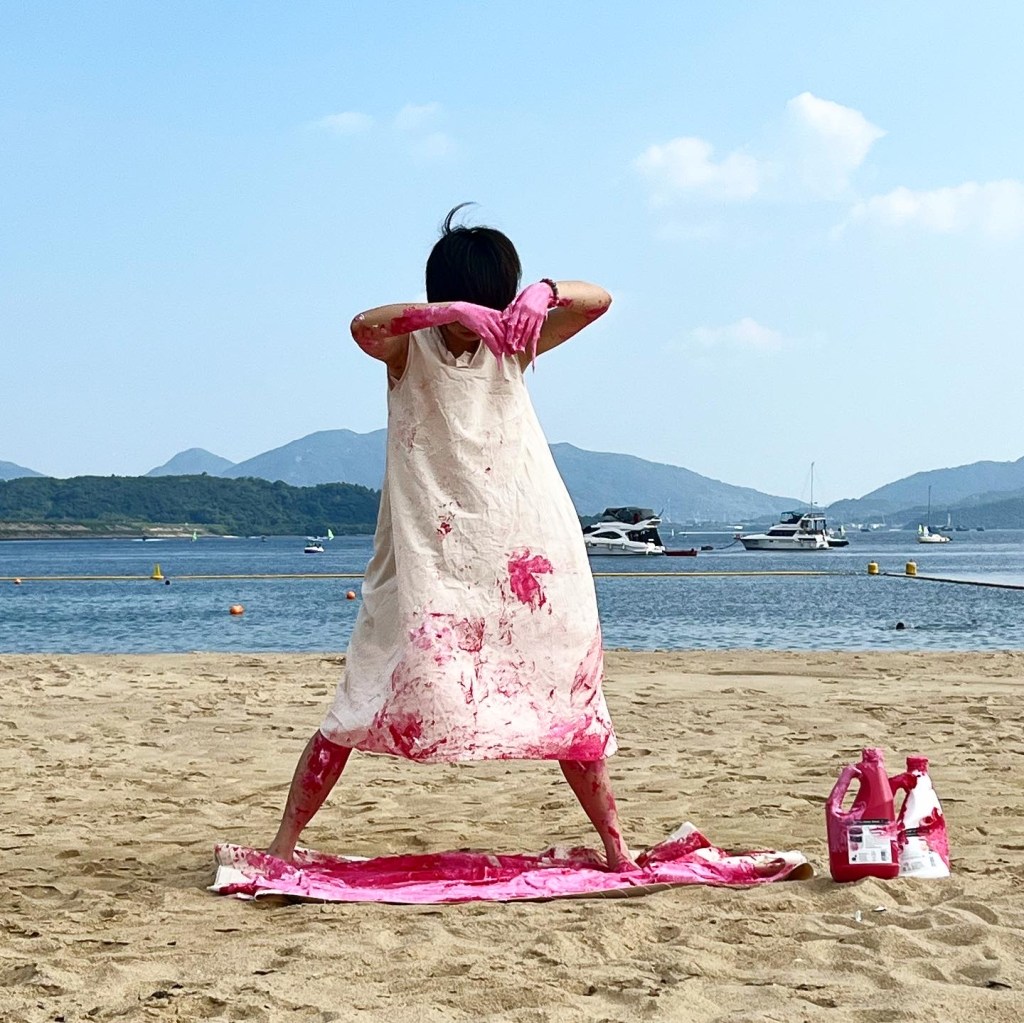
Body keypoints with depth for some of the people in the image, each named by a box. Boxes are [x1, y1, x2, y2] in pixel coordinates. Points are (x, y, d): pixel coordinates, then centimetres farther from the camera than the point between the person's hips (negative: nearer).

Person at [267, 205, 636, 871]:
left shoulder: (513, 347, 7)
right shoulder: (408, 349, -2)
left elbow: (599, 299, -2)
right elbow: (364, 325, -26)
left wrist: (544, 292, -23)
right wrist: (454, 313, -39)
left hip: (521, 554, 3)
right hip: (429, 555, -3)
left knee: (566, 692, 6)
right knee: (371, 695, -6)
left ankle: (615, 842, 16)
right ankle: (285, 842, 1)